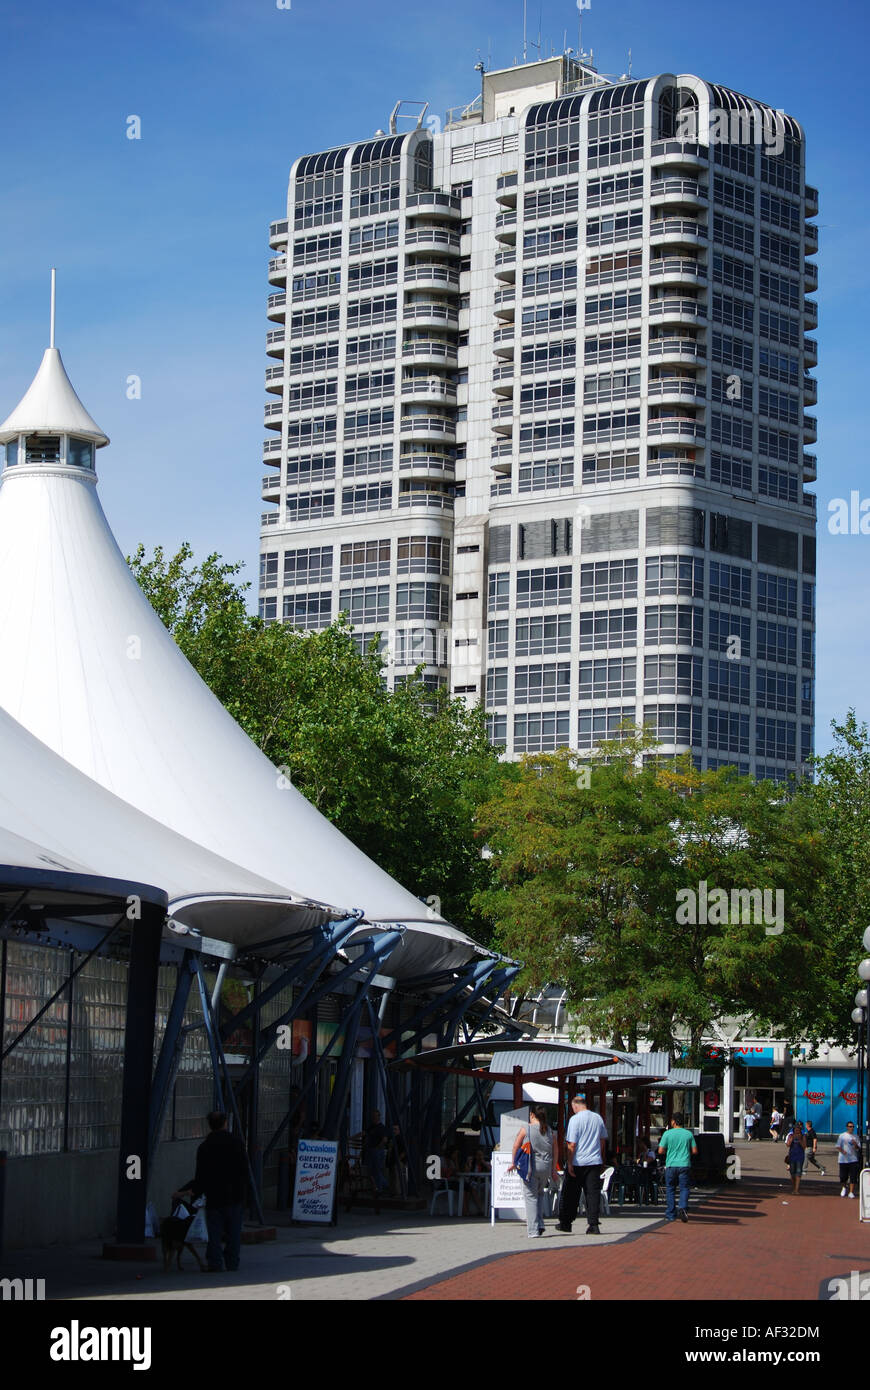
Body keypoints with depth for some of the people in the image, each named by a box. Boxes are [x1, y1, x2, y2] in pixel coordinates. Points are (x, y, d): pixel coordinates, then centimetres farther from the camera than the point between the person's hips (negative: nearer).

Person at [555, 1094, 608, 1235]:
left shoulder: (575, 1119, -11)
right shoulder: (598, 1118, 6)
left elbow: (572, 1144, -14)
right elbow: (603, 1140, 16)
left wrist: (570, 1163, -10)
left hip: (578, 1162, -4)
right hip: (595, 1161, 4)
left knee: (570, 1195, 8)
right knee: (593, 1193, 3)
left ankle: (565, 1224, 16)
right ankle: (593, 1225, -4)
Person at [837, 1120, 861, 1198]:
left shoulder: (855, 1136, 10)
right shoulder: (842, 1136, 4)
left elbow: (858, 1148, 7)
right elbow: (838, 1146, 1)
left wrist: (855, 1144, -14)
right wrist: (842, 1151, -19)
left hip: (853, 1159, 1)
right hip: (843, 1160, -1)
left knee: (853, 1177, -7)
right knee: (843, 1177, 3)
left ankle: (851, 1192, -2)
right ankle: (843, 1188, 30)